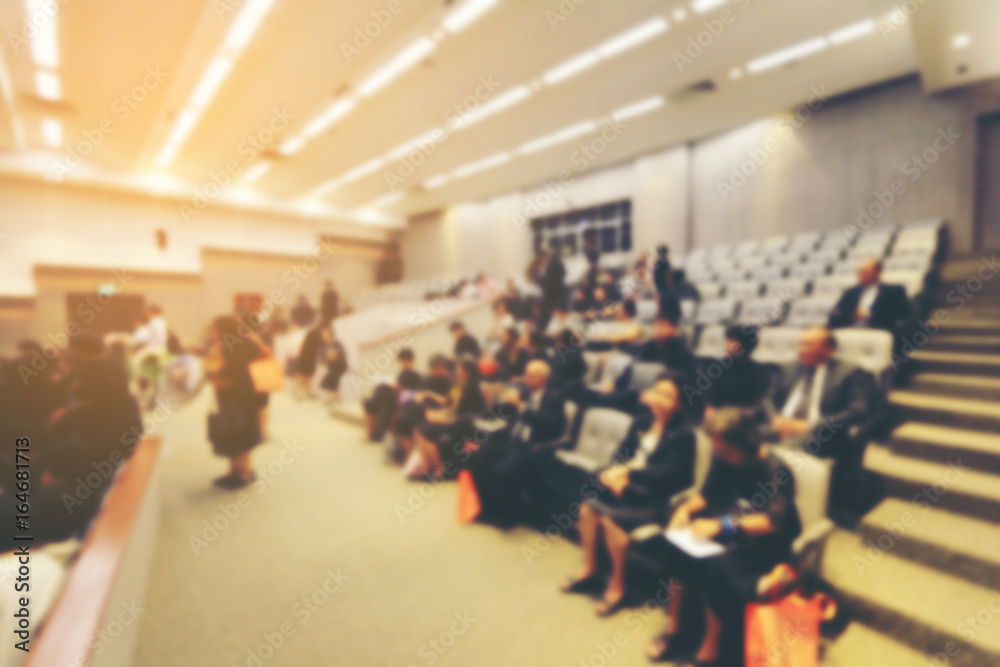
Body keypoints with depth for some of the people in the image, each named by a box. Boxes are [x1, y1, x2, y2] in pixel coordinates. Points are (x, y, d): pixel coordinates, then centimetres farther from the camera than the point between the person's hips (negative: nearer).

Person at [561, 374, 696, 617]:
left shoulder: (683, 434, -10)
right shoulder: (642, 423, 8)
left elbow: (668, 473, -18)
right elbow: (622, 454, 7)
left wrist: (629, 475, -21)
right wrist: (617, 474, -15)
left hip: (656, 498, -6)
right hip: (629, 486, 6)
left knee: (610, 517, -25)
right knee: (588, 507, -14)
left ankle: (617, 585, -4)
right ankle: (589, 570, 6)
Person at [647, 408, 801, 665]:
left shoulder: (775, 470, -21)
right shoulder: (724, 459, -4)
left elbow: (774, 522, -31)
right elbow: (707, 493, 6)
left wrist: (722, 526, -40)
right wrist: (686, 509, -15)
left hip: (768, 542, -6)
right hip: (733, 531, 6)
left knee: (718, 566, -31)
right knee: (677, 546, -16)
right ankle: (676, 630, 2)